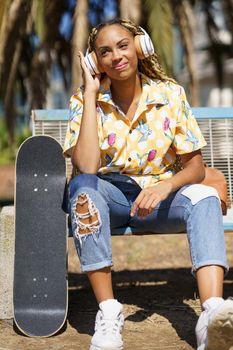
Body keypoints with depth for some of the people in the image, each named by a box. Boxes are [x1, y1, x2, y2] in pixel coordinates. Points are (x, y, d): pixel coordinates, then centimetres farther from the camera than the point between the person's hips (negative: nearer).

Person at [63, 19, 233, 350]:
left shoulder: (170, 94, -3)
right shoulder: (85, 100, -6)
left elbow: (195, 167, -6)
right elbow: (86, 168, -23)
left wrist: (166, 186, -30)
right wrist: (90, 93, -19)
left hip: (160, 196, 1)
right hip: (110, 196, 0)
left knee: (205, 197, -29)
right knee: (82, 187, -33)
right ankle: (108, 312, -33)